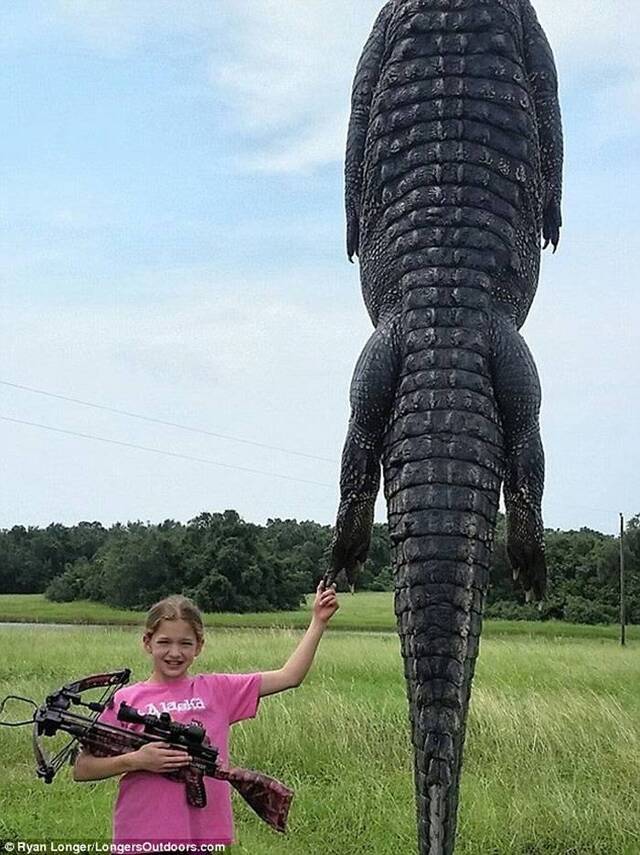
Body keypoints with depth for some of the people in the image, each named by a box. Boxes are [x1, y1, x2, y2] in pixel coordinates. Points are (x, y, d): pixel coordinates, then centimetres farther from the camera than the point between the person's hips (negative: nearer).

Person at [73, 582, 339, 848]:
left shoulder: (217, 690, 4)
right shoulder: (125, 699, -2)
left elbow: (289, 676, 1)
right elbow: (81, 770, -1)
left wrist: (318, 621, -3)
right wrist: (135, 761, -14)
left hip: (208, 835, 1)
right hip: (140, 836, -1)